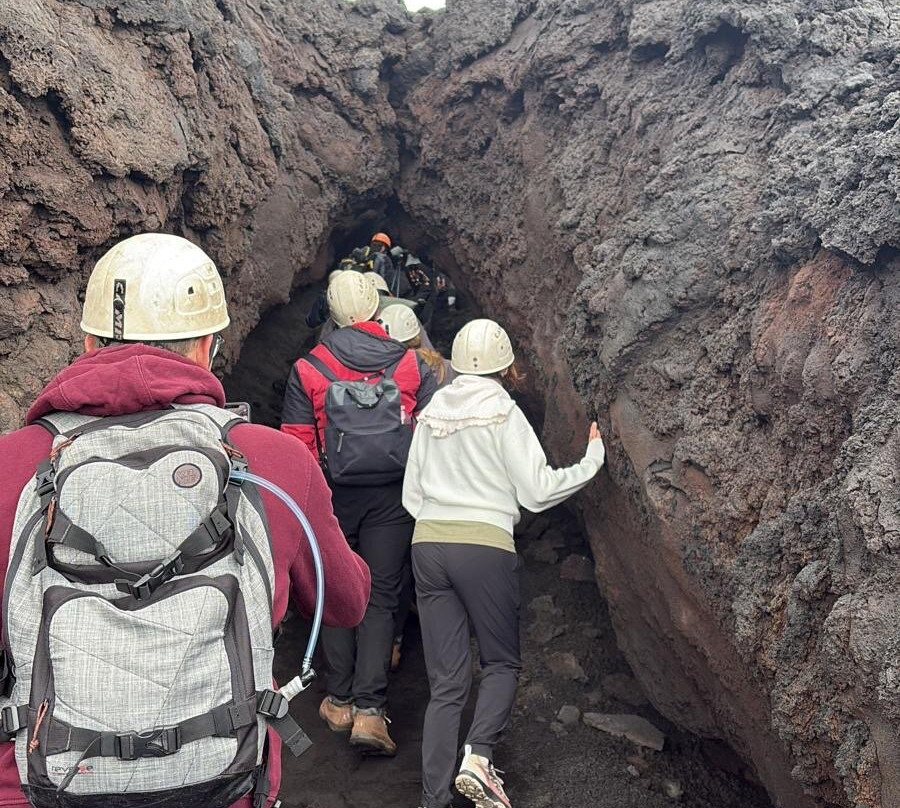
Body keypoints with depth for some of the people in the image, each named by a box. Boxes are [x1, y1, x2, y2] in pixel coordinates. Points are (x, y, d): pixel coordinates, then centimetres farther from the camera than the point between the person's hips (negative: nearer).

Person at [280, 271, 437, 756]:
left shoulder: (308, 370, -4)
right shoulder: (412, 365, -1)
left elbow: (298, 445, -3)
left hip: (334, 497, 0)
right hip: (393, 497, 0)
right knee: (381, 596, 6)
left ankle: (339, 701, 23)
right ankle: (369, 710, -1)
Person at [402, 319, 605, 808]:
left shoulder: (432, 412, 12)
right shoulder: (503, 411, -3)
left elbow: (411, 495, 15)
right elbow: (537, 490, -3)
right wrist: (593, 457, 8)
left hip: (428, 543, 5)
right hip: (485, 547, -4)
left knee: (446, 682, 9)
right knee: (502, 662, 13)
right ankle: (478, 755, -10)